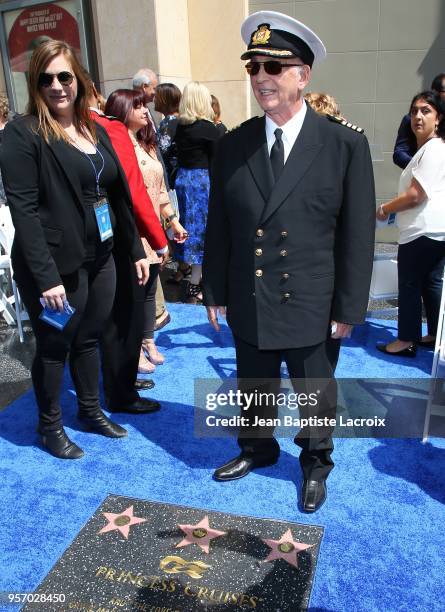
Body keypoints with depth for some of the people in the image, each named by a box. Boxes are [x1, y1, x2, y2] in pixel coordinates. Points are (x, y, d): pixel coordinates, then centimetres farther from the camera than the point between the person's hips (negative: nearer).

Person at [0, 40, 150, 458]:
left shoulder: (94, 130, 10)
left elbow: (118, 195, 12)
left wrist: (135, 250, 10)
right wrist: (46, 276, -23)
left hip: (99, 258, 6)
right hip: (57, 266, -6)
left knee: (89, 337, 18)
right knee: (54, 346, 9)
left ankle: (91, 411, 38)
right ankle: (50, 426, 29)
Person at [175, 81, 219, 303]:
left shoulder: (180, 127, 4)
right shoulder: (208, 128, -13)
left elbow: (181, 156, 7)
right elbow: (215, 162, -11)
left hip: (183, 178, 6)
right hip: (203, 180, -6)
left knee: (191, 226, 14)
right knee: (203, 229, 0)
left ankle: (196, 276, 26)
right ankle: (194, 285, 4)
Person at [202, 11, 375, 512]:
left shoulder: (345, 145, -9)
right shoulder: (232, 146, -1)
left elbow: (357, 233, -7)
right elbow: (218, 226, 4)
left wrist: (348, 307, -7)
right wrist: (215, 293, 5)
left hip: (311, 306, -2)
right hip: (248, 304, 3)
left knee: (315, 395, 17)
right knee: (253, 388, 22)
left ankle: (315, 464, 44)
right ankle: (257, 449, 49)